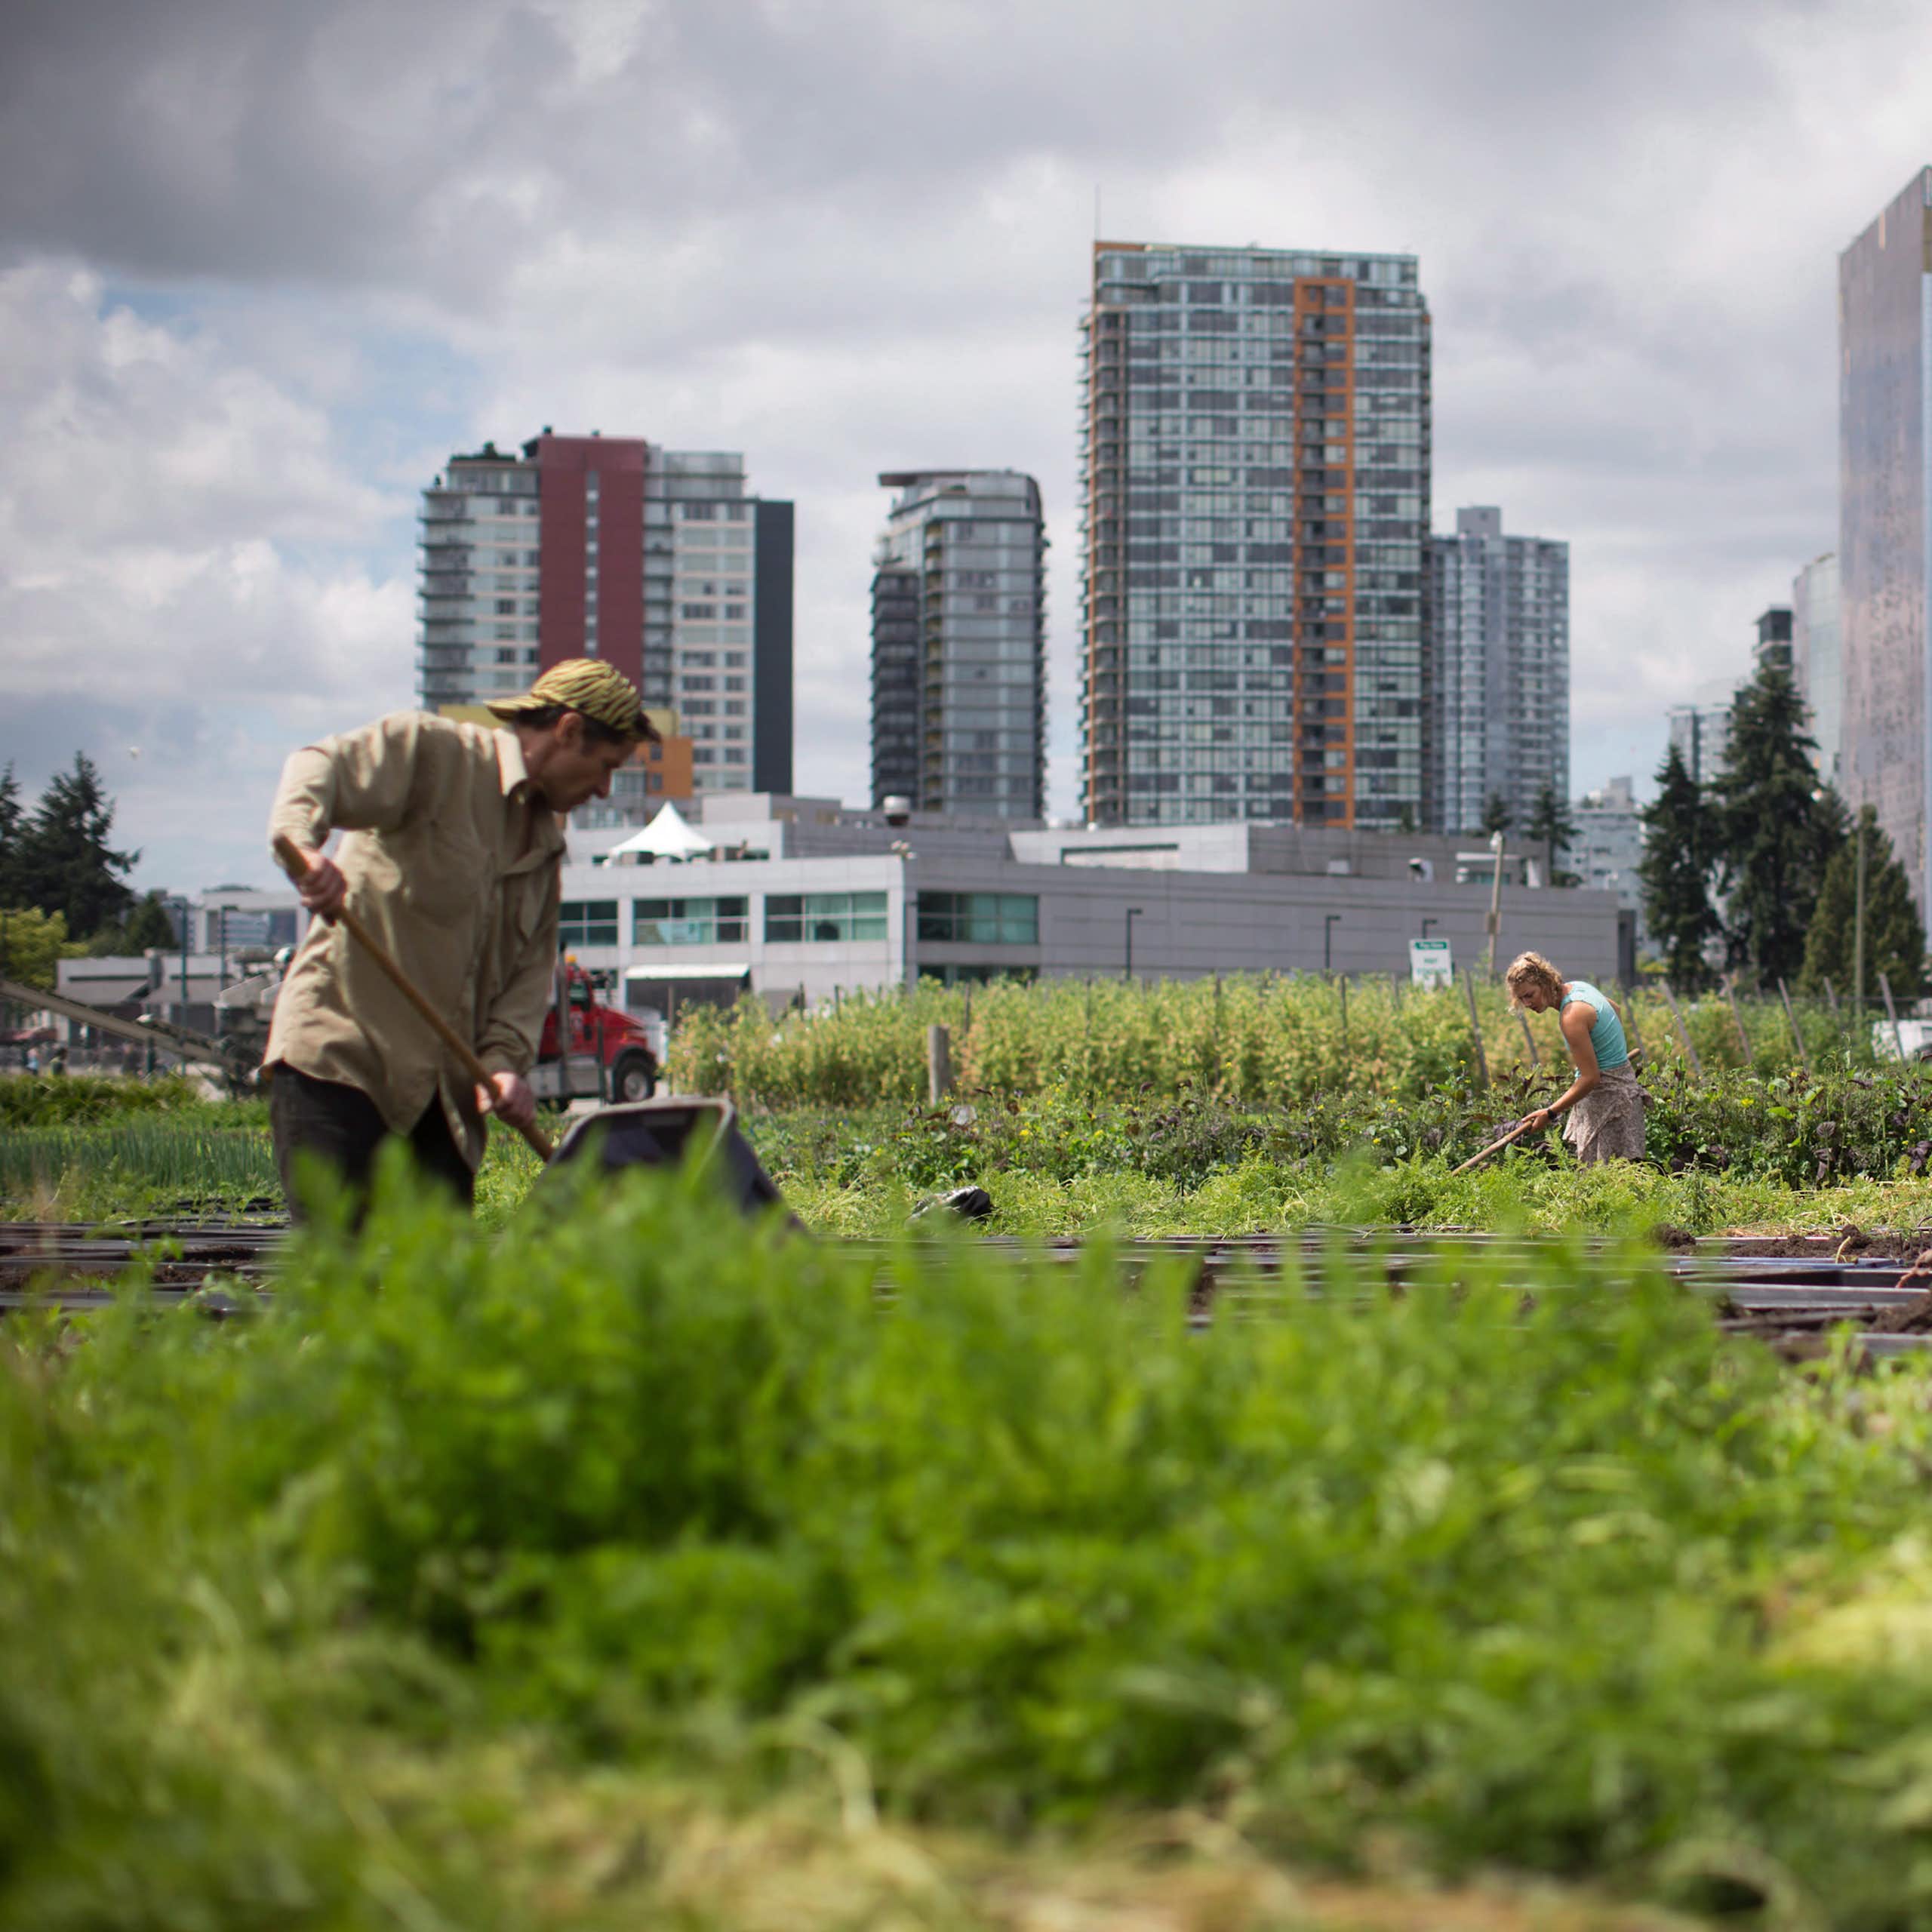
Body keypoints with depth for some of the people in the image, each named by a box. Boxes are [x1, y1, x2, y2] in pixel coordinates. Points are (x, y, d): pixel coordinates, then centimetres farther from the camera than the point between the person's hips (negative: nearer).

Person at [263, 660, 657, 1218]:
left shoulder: (546, 847, 19)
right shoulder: (433, 751, -3)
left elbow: (531, 967, 11)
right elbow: (321, 770, -19)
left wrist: (505, 1059, -8)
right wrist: (302, 844, -41)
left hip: (444, 1092, 8)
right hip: (339, 1056, -8)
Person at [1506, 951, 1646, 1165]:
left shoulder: (1572, 1016, -23)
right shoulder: (1578, 986, 6)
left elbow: (1591, 1078, -23)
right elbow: (1614, 1009, 28)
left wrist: (1550, 1113, -19)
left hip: (1607, 1096, -10)